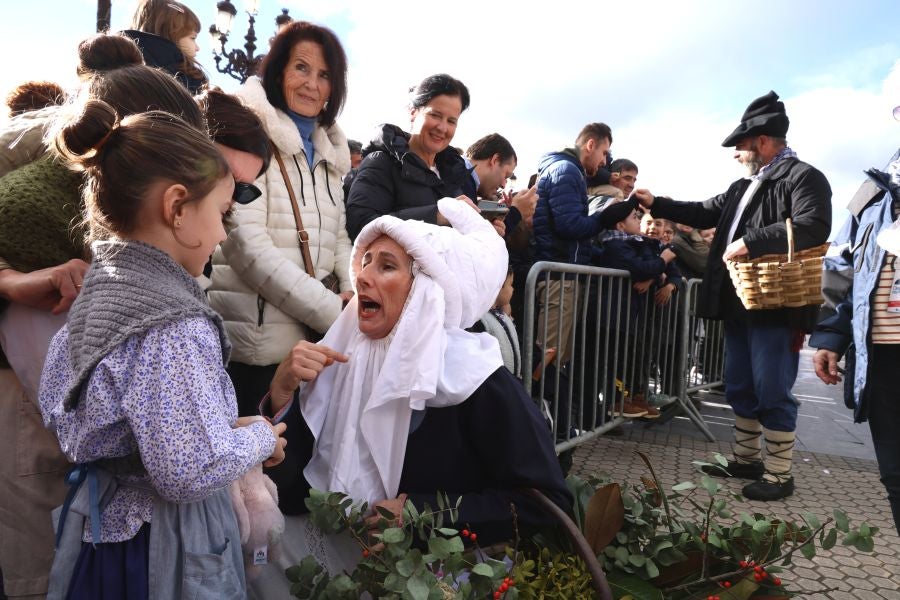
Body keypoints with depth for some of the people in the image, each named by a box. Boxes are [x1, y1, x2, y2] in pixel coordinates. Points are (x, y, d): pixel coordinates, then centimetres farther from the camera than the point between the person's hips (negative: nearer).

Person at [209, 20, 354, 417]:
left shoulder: (330, 150, 16)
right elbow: (246, 244, -17)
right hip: (258, 338, -6)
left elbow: (338, 236, 13)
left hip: (316, 333, 6)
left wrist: (354, 292, -7)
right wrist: (333, 311, -19)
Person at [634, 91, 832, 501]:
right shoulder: (744, 187, 19)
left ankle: (779, 475, 10)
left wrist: (750, 242, -24)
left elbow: (813, 227, -23)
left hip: (777, 307, -9)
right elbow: (705, 213, 27)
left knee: (772, 393, -3)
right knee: (740, 389, 16)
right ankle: (746, 459, 29)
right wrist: (656, 204, 22)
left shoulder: (803, 177, -8)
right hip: (741, 303, 9)